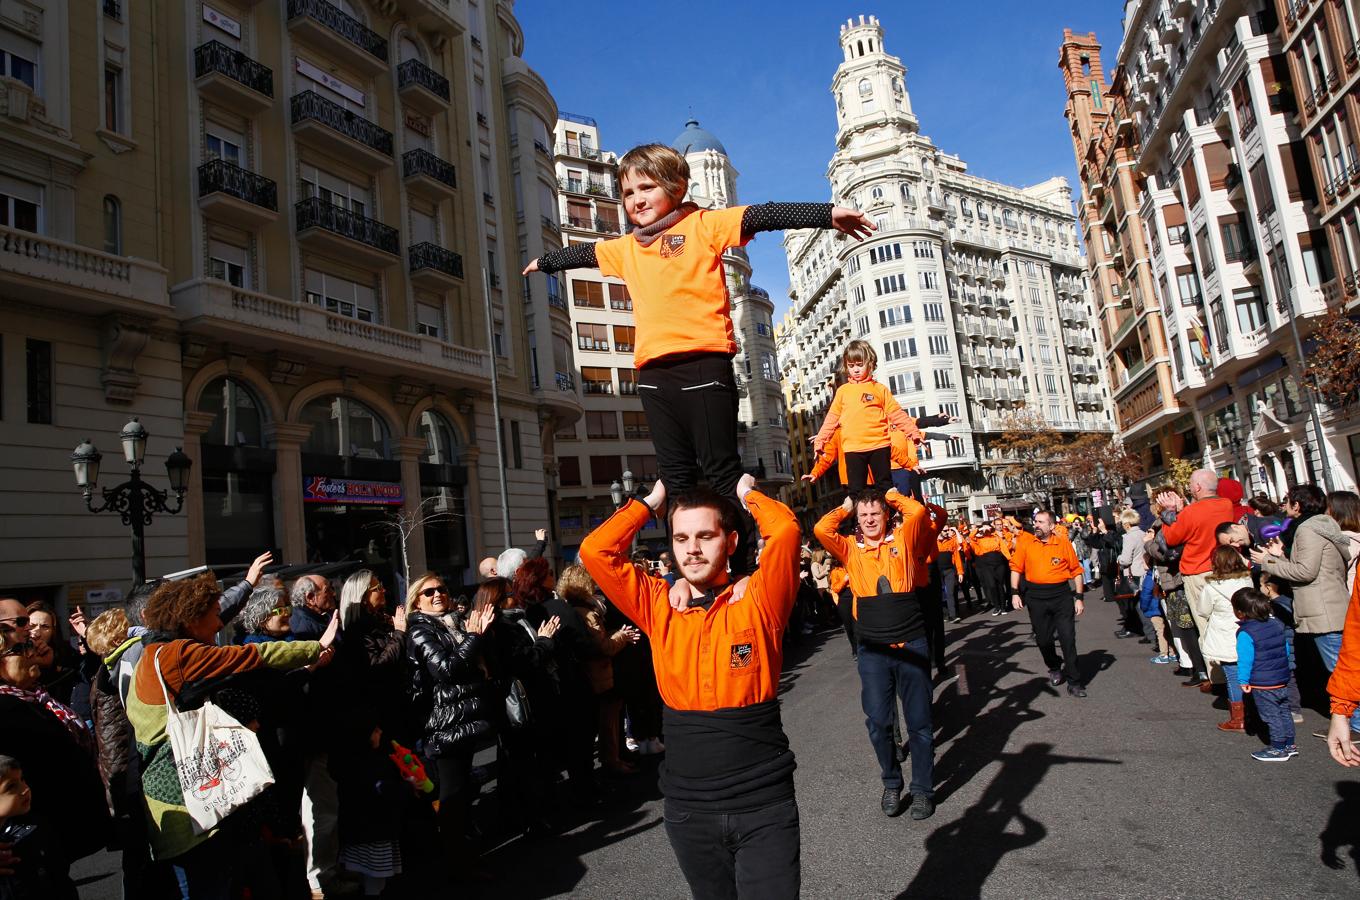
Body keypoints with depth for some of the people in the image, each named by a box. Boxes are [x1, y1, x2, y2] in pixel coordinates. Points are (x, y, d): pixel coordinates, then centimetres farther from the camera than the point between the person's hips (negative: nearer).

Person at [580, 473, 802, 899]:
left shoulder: (757, 601, -7)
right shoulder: (659, 606, 2)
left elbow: (785, 530, -21)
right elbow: (594, 550, -3)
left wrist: (748, 493, -2)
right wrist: (650, 502, 5)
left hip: (764, 806, -3)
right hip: (688, 808, 4)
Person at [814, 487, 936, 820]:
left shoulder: (902, 541, 3)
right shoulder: (850, 550, 4)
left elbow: (917, 511, -12)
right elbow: (821, 529, -10)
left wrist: (892, 496, 5)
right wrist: (845, 507, 5)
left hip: (912, 645, 0)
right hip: (873, 651, 1)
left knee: (919, 720, 9)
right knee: (878, 722, 5)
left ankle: (923, 788, 24)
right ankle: (891, 783, 26)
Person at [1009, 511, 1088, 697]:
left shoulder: (1063, 542, -3)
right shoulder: (1025, 542, -1)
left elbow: (1076, 571, 3)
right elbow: (1016, 568, 1)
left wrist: (1079, 597, 0)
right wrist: (1015, 593, -7)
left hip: (1061, 594, -1)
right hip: (1036, 597, 2)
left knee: (1068, 638, -2)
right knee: (1043, 638, 12)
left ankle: (1074, 681, 8)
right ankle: (1054, 668, 38)